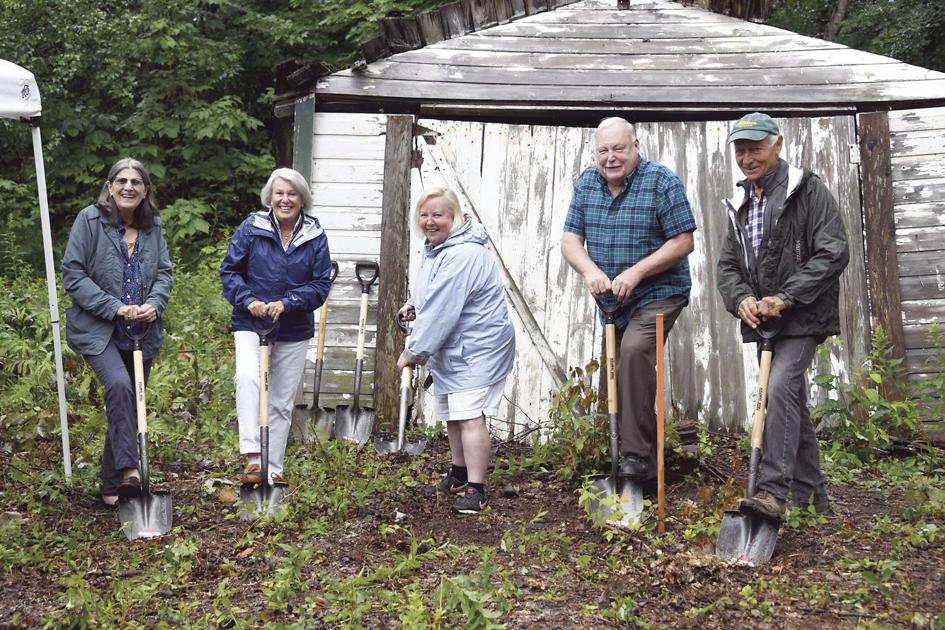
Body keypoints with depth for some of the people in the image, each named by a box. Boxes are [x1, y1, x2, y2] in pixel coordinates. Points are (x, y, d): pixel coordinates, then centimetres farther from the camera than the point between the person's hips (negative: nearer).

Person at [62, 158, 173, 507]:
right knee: (119, 385, -31)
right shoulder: (90, 219, -8)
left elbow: (164, 272, 7)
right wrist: (114, 308, -19)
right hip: (98, 330, -5)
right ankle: (127, 467, -25)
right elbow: (73, 275, -11)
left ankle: (112, 486, 24)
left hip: (142, 333, 5)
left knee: (128, 406, 11)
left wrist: (154, 304, -14)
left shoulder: (153, 226, 6)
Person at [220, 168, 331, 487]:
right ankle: (251, 456, -33)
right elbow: (229, 270, -1)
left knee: (282, 403, 10)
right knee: (247, 376, -31)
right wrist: (248, 301, -17)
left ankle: (274, 469, 22)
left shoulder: (315, 236, -1)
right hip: (251, 324, -2)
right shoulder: (251, 227, -4)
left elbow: (321, 284, -3)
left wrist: (286, 303, -17)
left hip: (294, 331, 2)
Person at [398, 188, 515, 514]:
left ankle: (476, 490, -14)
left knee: (469, 416, -17)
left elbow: (442, 311, -28)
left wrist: (414, 351, -21)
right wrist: (414, 305, 5)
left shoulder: (463, 255, -25)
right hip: (450, 350, 11)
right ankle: (459, 474, 38)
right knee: (452, 413, 21)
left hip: (477, 349, -11)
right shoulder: (436, 249, 10)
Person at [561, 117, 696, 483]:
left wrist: (636, 272, -23)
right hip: (612, 301, 7)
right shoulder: (586, 184, 3)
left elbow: (683, 241, -14)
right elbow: (570, 240, 1)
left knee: (635, 351, -30)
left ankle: (639, 454, -26)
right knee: (617, 373, 15)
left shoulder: (661, 182, -12)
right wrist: (590, 271, -20)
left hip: (657, 293, -7)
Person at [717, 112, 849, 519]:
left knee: (779, 390, -23)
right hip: (763, 319, 7)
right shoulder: (741, 203, 13)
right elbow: (727, 264, 12)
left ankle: (774, 490, -23)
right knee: (792, 402, 13)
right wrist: (740, 299, -10)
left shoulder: (808, 190, -8)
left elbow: (833, 253, -15)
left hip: (802, 318, -7)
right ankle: (810, 493, 22)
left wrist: (785, 298, -21)